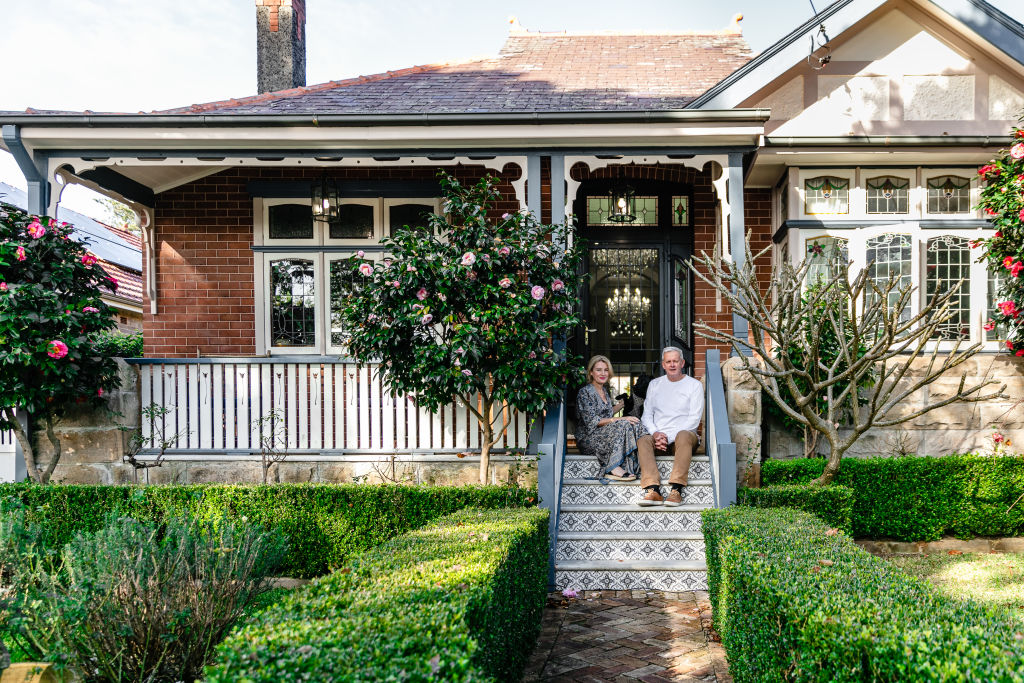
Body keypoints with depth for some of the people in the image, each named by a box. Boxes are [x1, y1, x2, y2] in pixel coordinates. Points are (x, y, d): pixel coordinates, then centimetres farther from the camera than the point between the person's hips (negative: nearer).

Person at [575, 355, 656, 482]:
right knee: (624, 425, -29)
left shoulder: (605, 390, 18)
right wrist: (620, 419, -21)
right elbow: (592, 421, -17)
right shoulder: (585, 392, -8)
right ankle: (614, 468, -33)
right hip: (588, 439, -7)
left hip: (606, 435, 7)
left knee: (636, 426, -18)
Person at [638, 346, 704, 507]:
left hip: (685, 434, -3)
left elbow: (694, 419, -4)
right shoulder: (655, 384, 18)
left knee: (683, 436, -38)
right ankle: (653, 490, -44)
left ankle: (676, 489, -46)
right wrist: (655, 433, -10)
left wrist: (669, 437, -14)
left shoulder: (694, 385, 6)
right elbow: (647, 414, 13)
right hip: (658, 437, 3)